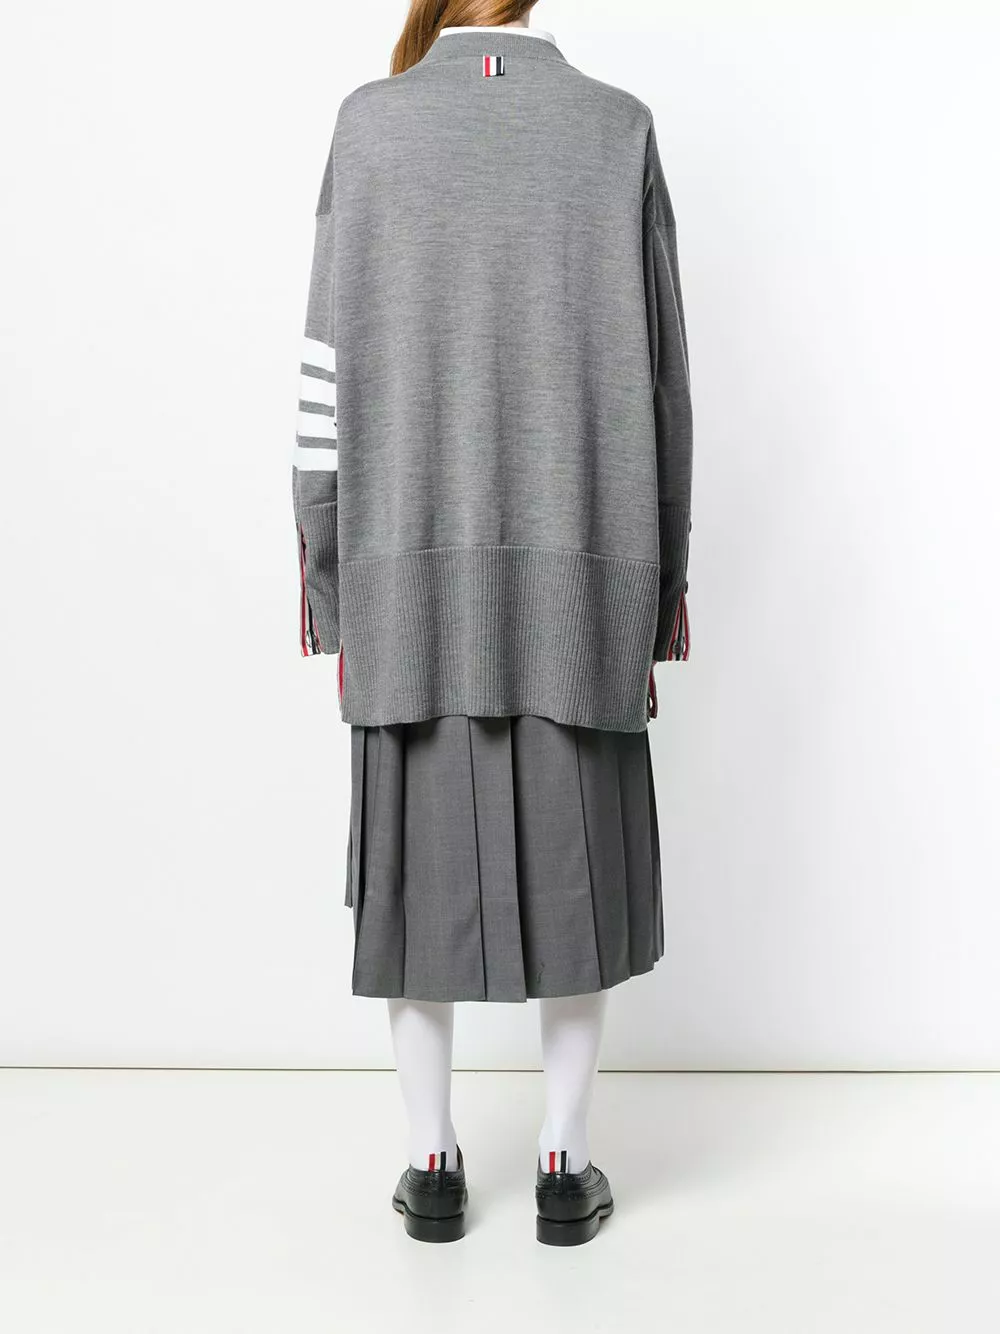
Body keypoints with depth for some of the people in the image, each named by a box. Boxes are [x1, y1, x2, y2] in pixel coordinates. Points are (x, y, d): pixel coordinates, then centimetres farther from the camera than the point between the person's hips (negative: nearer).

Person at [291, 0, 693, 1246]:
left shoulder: (369, 125, 1)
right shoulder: (617, 126, 3)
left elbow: (333, 371, -3)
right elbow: (654, 377, 1)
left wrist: (334, 590, 3)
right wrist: (659, 582, 7)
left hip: (418, 565, 0)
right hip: (576, 569, 0)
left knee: (423, 854, 9)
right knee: (572, 859, 9)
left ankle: (434, 1165, 17)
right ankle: (563, 1166, 16)